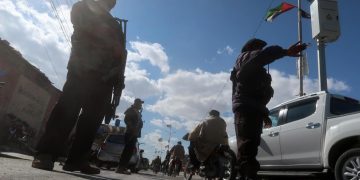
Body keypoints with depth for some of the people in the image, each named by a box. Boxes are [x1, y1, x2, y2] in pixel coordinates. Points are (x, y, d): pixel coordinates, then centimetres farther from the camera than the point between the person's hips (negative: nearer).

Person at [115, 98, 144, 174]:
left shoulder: (137, 112, 23)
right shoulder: (131, 110, -2)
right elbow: (126, 120, -14)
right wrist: (133, 128, -19)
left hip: (134, 134, 9)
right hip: (130, 133, -9)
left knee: (129, 151, 5)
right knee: (127, 150, -13)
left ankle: (123, 168, 7)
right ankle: (120, 168, -13)